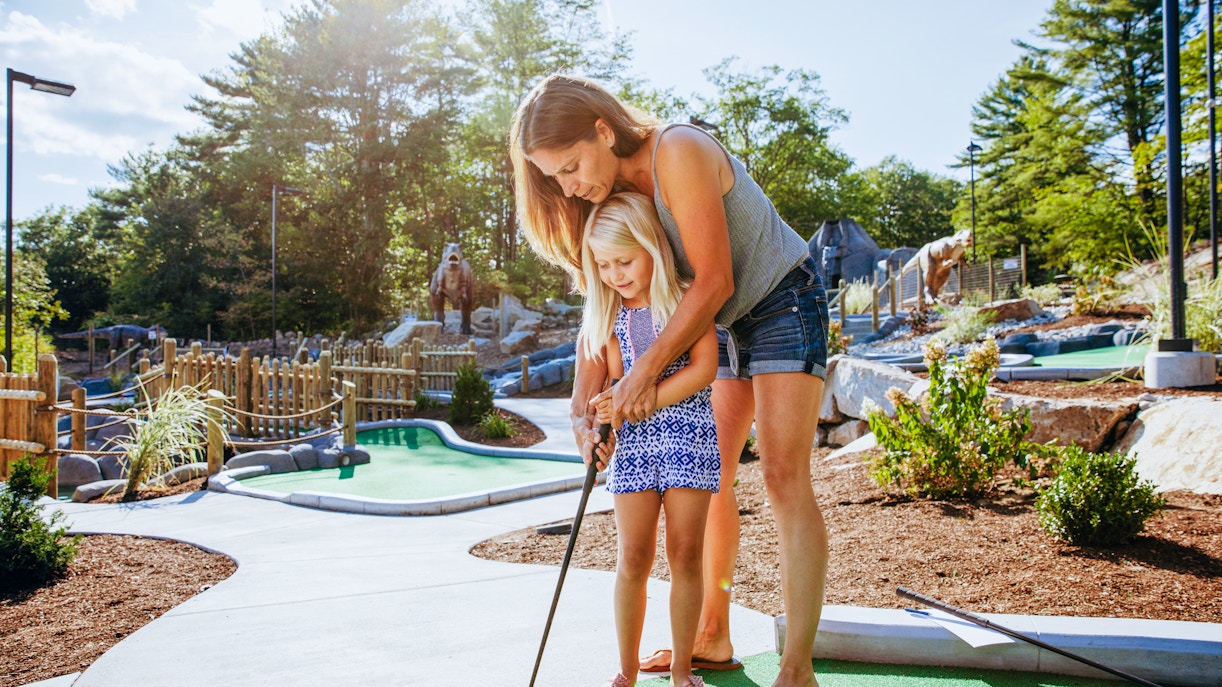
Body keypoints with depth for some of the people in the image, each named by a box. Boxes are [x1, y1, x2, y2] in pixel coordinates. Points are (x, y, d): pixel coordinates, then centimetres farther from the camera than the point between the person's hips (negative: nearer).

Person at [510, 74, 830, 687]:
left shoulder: (679, 153, -27)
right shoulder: (611, 198, -3)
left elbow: (714, 281, -28)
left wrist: (648, 368, -26)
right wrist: (581, 409, -10)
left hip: (785, 301, -8)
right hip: (725, 323, 8)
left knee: (784, 478, -14)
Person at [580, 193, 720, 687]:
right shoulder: (611, 316, 7)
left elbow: (703, 369, -12)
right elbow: (616, 386, 6)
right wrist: (603, 425, -14)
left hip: (689, 435, -2)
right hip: (634, 442, 3)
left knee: (685, 555, 0)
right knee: (633, 559, 2)